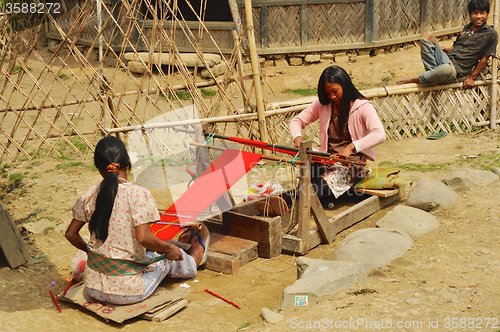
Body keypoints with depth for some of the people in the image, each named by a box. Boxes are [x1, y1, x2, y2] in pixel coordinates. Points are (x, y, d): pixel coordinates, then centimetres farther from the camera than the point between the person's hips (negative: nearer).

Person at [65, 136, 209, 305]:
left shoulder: (89, 196, -3)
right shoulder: (138, 194, -17)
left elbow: (71, 234, 5)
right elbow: (143, 237, -25)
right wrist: (168, 248, -6)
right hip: (129, 292, -5)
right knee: (170, 258, 23)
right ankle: (195, 257, 54)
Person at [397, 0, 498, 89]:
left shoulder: (491, 34, -1)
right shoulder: (467, 28, 18)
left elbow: (484, 59, -2)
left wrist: (472, 78, -4)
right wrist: (447, 49, 9)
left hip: (457, 69, -7)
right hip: (445, 58, 7)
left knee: (446, 69, -45)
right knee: (427, 35, -10)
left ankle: (416, 79, -19)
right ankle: (432, 74, -15)